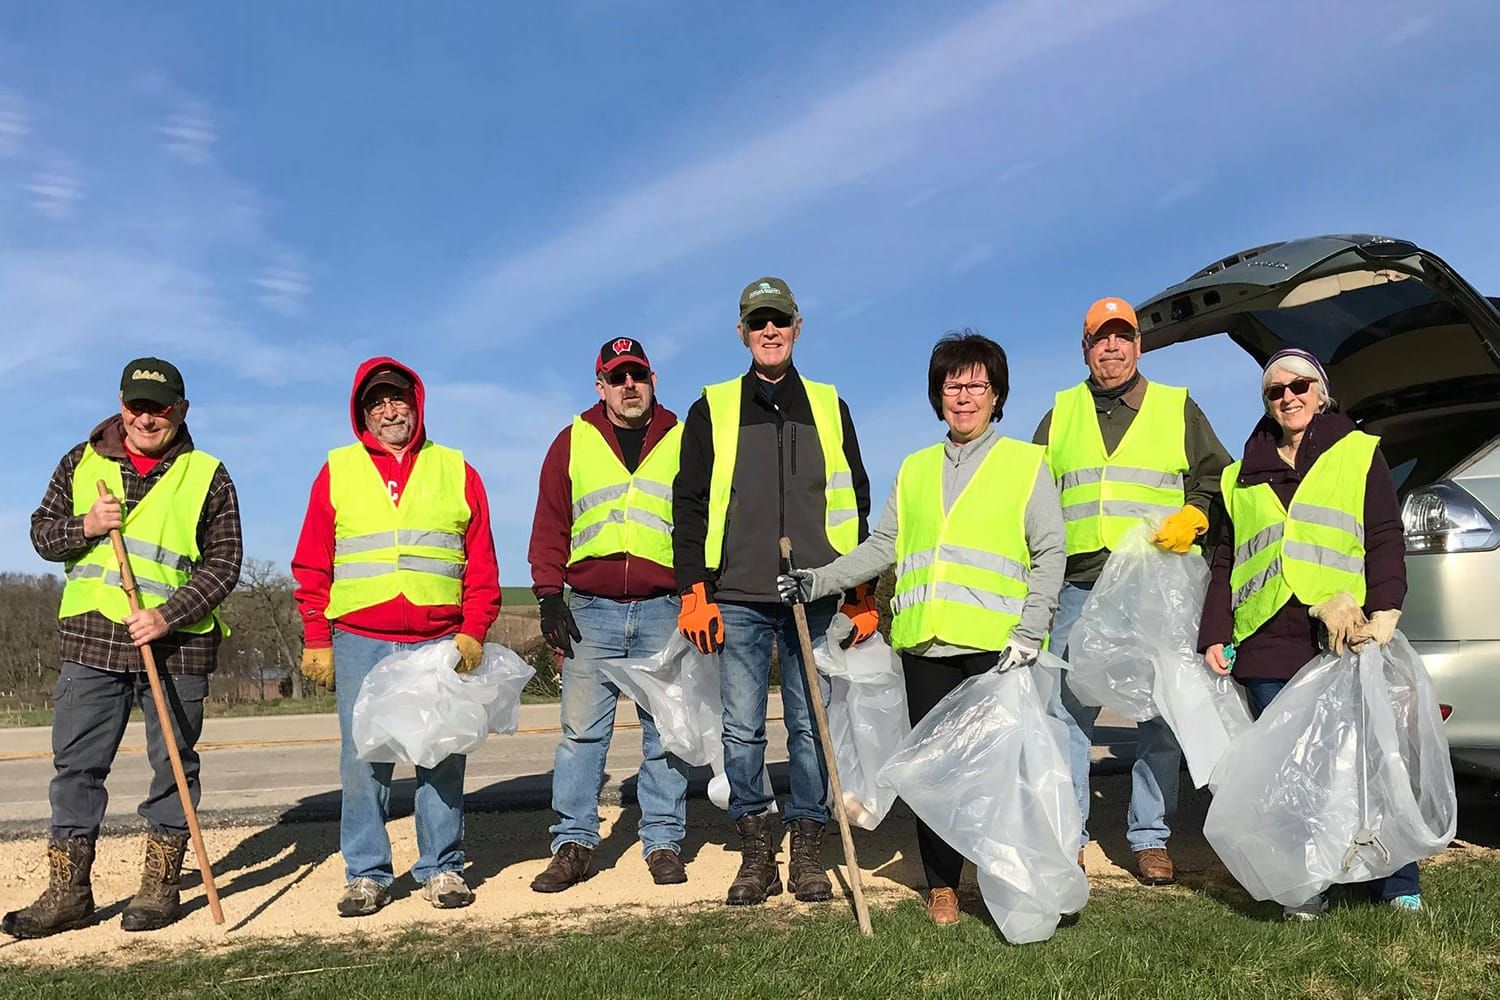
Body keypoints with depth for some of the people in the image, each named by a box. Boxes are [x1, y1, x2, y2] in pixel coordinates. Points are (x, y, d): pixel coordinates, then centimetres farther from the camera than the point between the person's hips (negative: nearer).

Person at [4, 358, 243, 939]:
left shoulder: (207, 477, 0)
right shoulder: (82, 462, 9)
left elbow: (223, 563, -3)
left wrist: (168, 615, -15)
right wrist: (82, 527, -10)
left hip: (175, 645, -2)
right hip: (89, 638, 3)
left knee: (173, 763, 5)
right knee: (76, 764, 6)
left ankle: (160, 885, 18)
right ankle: (68, 891, 17)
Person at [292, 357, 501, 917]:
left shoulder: (456, 471, 11)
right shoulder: (336, 471, 11)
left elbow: (481, 562, 7)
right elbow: (312, 566, 8)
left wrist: (473, 631, -3)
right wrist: (316, 641, 2)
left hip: (440, 643, 0)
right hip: (359, 642, 0)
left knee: (442, 756, 4)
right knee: (362, 758, 2)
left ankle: (443, 869, 15)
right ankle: (366, 875, 14)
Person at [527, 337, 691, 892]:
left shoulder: (682, 441, 9)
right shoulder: (573, 442, 9)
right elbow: (549, 523, 8)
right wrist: (548, 595, -1)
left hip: (663, 610, 0)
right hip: (591, 610, 0)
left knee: (665, 730, 5)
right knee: (581, 730, 1)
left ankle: (664, 843, 15)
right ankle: (574, 844, 11)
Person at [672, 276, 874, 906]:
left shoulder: (828, 407, 13)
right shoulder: (712, 411, 9)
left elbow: (856, 504, 13)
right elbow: (689, 506, 7)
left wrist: (863, 595, 7)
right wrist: (695, 593, -3)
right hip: (738, 599, 0)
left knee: (812, 728, 4)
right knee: (742, 730, 2)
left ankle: (808, 852, 17)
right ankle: (755, 853, 15)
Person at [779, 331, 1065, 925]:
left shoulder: (1027, 463, 7)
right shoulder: (915, 470, 19)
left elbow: (1049, 555, 2)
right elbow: (882, 547, 17)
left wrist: (1028, 637, -8)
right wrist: (818, 581, 6)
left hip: (995, 644, -3)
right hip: (926, 643, 4)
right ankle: (942, 885, 18)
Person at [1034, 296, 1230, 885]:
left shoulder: (1177, 408, 13)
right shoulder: (1063, 413, 16)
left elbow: (1215, 478, 13)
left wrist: (1191, 518, -6)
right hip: (1079, 586, 1)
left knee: (1159, 715, 2)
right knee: (1066, 710, -2)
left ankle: (1150, 839, 14)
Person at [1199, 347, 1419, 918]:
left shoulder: (1360, 453, 12)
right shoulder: (1243, 476, 19)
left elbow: (1386, 541, 4)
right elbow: (1225, 563, 19)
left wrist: (1382, 613, -10)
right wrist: (1214, 634, 9)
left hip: (1344, 638, -2)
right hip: (1268, 642, 2)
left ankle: (1396, 883, 11)